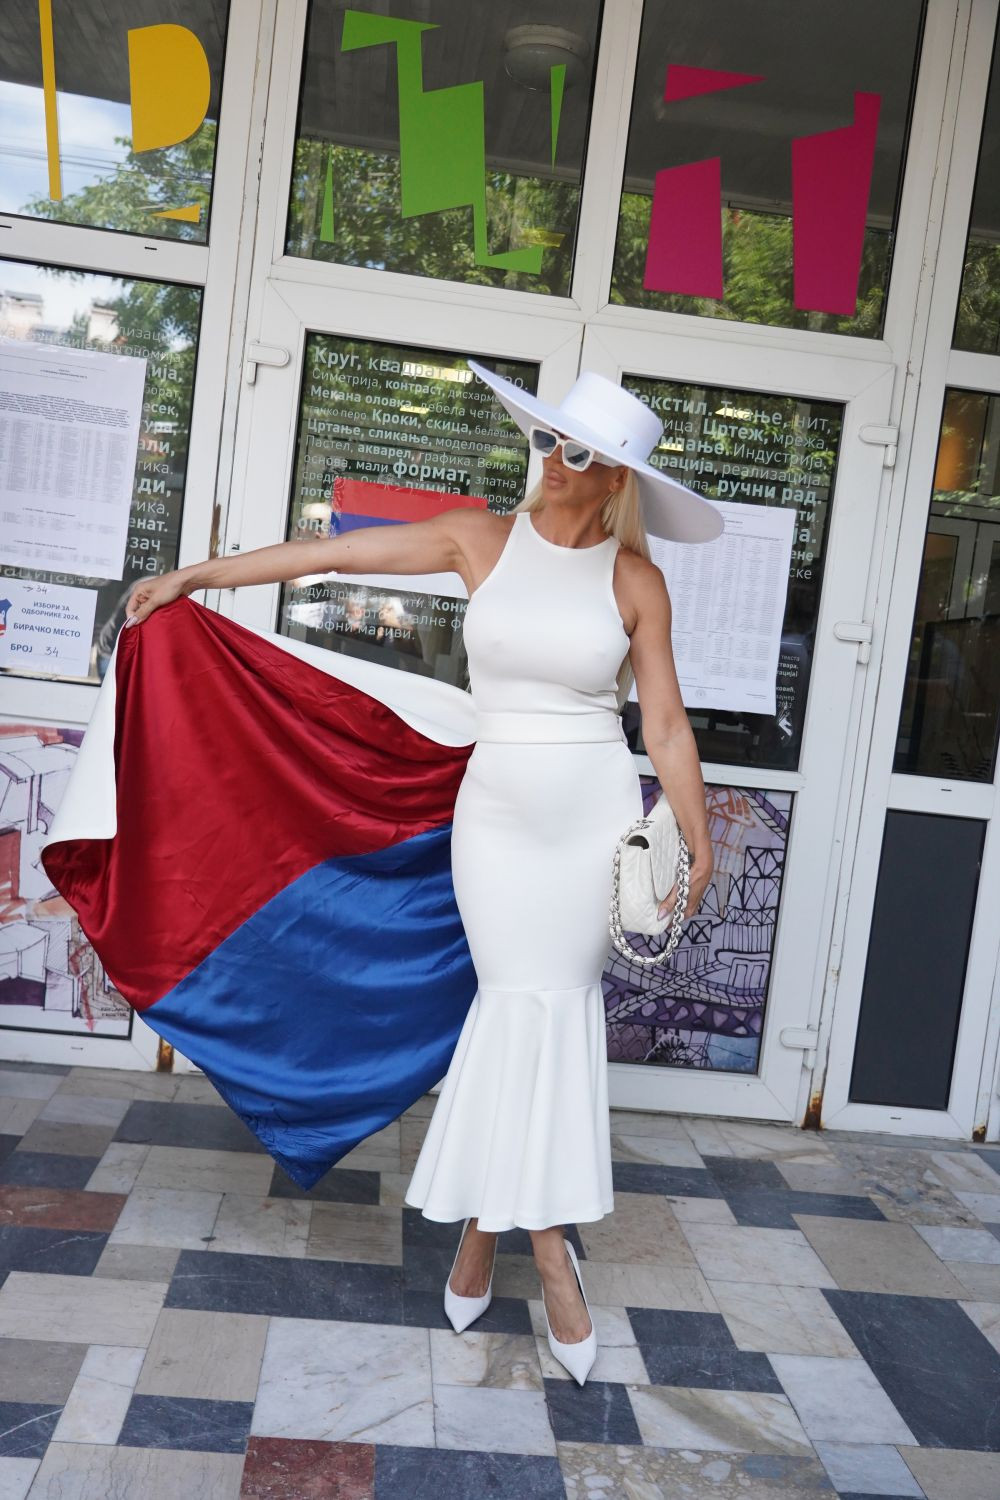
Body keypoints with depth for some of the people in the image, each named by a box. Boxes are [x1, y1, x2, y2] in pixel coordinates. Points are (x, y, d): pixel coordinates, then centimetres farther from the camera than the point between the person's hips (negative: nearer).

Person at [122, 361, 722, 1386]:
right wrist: (194, 574, 6)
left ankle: (484, 1220, 22)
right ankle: (547, 1246, 13)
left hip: (596, 819, 0)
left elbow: (667, 727, 2)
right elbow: (329, 553, 3)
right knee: (530, 1003, -2)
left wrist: (698, 839, -3)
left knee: (545, 1005, 2)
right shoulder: (480, 539, 0)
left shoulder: (635, 581, -1)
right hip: (496, 811, 0)